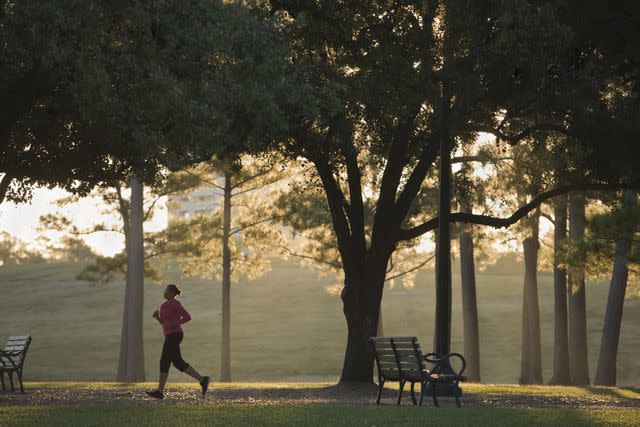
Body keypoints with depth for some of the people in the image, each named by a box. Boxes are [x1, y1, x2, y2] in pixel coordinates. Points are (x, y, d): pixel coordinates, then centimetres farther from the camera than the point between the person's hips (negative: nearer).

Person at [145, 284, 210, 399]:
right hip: (172, 336, 10)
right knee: (178, 363, 6)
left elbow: (187, 317, -15)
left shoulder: (175, 303, -11)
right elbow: (163, 322, 22)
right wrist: (157, 316, 4)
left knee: (164, 362, -8)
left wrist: (175, 324, -19)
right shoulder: (167, 305, 18)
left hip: (173, 336, -10)